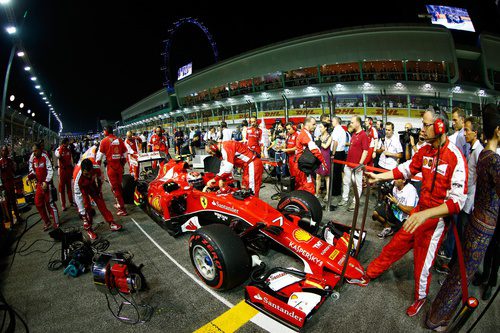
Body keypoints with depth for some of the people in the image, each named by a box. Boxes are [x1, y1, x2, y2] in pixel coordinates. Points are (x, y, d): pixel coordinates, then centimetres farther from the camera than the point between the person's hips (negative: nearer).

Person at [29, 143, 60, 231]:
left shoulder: (45, 157, -14)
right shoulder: (33, 158, 4)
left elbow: (50, 170, -16)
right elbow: (33, 171, 15)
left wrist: (46, 182, -19)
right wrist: (30, 176, -5)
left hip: (46, 183, -6)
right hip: (39, 184, 7)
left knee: (50, 203, 0)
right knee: (38, 203, 10)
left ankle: (56, 223, 11)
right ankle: (46, 222, 23)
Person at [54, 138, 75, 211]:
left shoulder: (69, 150, 9)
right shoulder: (58, 149, -5)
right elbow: (58, 156, -30)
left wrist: (72, 170, 12)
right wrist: (61, 148, -25)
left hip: (68, 169, 5)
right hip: (62, 170, -4)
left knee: (69, 186, 13)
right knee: (62, 187, -1)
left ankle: (71, 201, 22)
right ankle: (63, 205, 2)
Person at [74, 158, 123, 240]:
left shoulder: (96, 168, -36)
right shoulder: (78, 177, -42)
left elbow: (99, 178, -10)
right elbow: (78, 195, -35)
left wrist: (100, 190, 3)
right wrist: (82, 212, -31)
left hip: (92, 183, 3)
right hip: (82, 187, -3)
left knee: (100, 201, 0)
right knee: (86, 205, -11)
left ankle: (111, 222, 6)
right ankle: (88, 229, 3)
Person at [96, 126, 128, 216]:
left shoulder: (104, 141, -6)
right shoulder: (119, 140, 6)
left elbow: (100, 155, -3)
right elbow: (125, 153, 11)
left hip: (110, 166, -4)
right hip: (119, 165, 5)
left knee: (115, 187, 0)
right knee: (119, 185, 18)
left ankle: (122, 209, -1)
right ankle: (119, 203, 30)